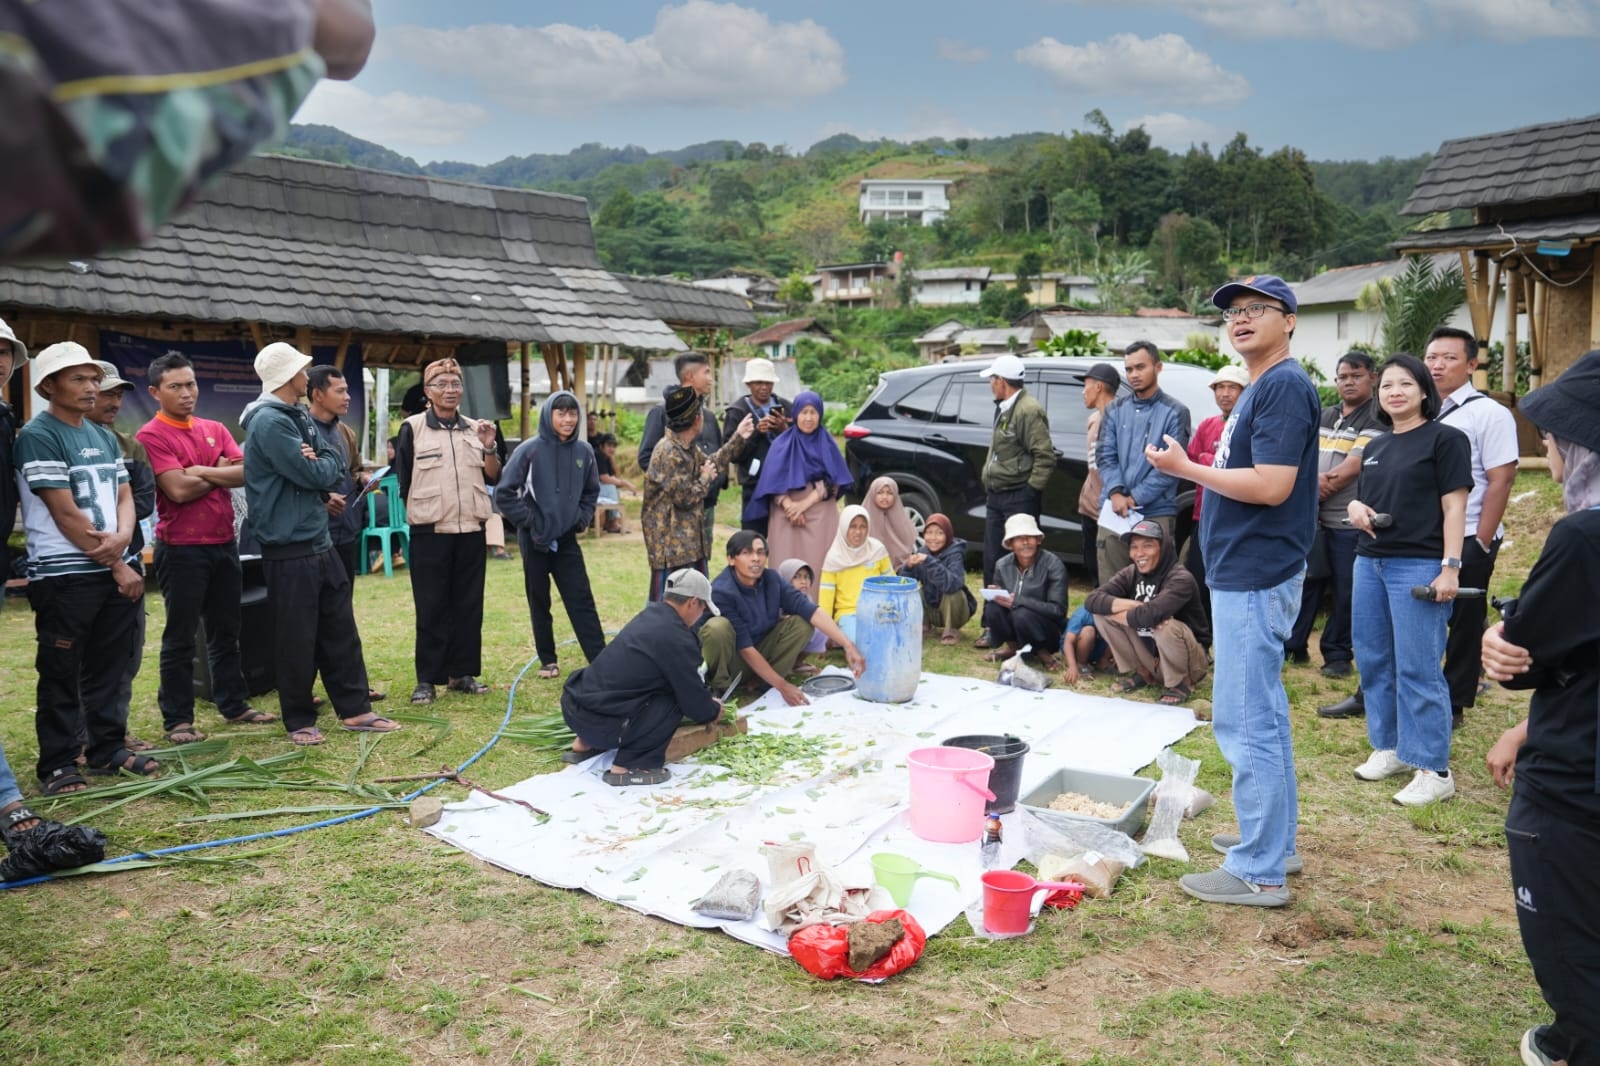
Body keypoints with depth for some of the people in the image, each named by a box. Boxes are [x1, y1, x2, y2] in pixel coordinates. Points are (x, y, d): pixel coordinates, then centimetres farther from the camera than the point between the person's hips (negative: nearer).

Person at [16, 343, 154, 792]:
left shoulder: (105, 437, 13)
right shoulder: (38, 436, -10)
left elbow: (124, 497, 10)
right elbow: (65, 513, -14)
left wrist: (121, 539, -12)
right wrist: (117, 566, -11)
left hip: (114, 571, 7)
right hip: (64, 576, -7)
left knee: (108, 668, 13)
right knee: (61, 674, 1)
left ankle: (107, 748, 23)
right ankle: (58, 765, 9)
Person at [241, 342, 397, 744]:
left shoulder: (299, 417, 14)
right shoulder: (269, 422, -16)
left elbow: (328, 471, 12)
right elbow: (314, 474, -20)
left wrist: (319, 460, -11)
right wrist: (334, 457, 0)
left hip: (319, 541, 9)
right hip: (289, 549, -9)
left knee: (340, 629, 12)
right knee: (297, 638, 1)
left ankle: (354, 708, 20)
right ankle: (300, 721, 14)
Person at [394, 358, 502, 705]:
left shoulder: (475, 429, 10)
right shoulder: (412, 428, -2)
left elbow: (492, 478, 9)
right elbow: (403, 479, 0)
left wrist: (489, 447, -6)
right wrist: (422, 510, 1)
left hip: (471, 531, 4)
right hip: (430, 532, -4)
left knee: (469, 606, 8)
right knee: (431, 609, 1)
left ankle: (462, 673, 18)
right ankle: (427, 679, 8)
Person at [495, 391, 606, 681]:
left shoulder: (584, 451, 0)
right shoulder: (530, 450, -11)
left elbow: (591, 491, 16)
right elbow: (504, 494, -8)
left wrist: (583, 518, 4)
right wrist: (528, 521, -8)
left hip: (567, 540, 2)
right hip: (535, 540, -2)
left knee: (582, 600, 0)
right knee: (539, 603, 8)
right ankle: (547, 660, 20)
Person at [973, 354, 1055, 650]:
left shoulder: (1029, 410, -15)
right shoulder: (1004, 409, 16)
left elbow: (1045, 456, -19)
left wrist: (1031, 491, -17)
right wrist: (989, 487, 15)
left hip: (1018, 498, -10)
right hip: (996, 497, 10)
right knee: (992, 563, 12)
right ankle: (993, 625, 21)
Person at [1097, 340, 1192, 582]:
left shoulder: (1175, 412, 0)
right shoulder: (1115, 410, 13)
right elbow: (1106, 455, 6)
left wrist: (1135, 497, -12)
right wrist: (1116, 492, -11)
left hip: (1156, 513, -4)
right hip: (1114, 511, 4)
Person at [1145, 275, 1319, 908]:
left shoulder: (1285, 386, -14)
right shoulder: (1259, 389, 17)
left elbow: (1272, 486, -23)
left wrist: (1186, 469, -14)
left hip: (1254, 581, -11)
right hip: (1245, 575, 11)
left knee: (1246, 723, -7)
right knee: (1262, 717, 17)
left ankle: (1258, 873, 1)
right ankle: (1274, 840, 29)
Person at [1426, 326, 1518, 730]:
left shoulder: (1488, 413, -7)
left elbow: (1501, 481, -11)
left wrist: (1480, 544, -15)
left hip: (1466, 541, -5)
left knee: (1464, 625, 5)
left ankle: (1454, 704, 15)